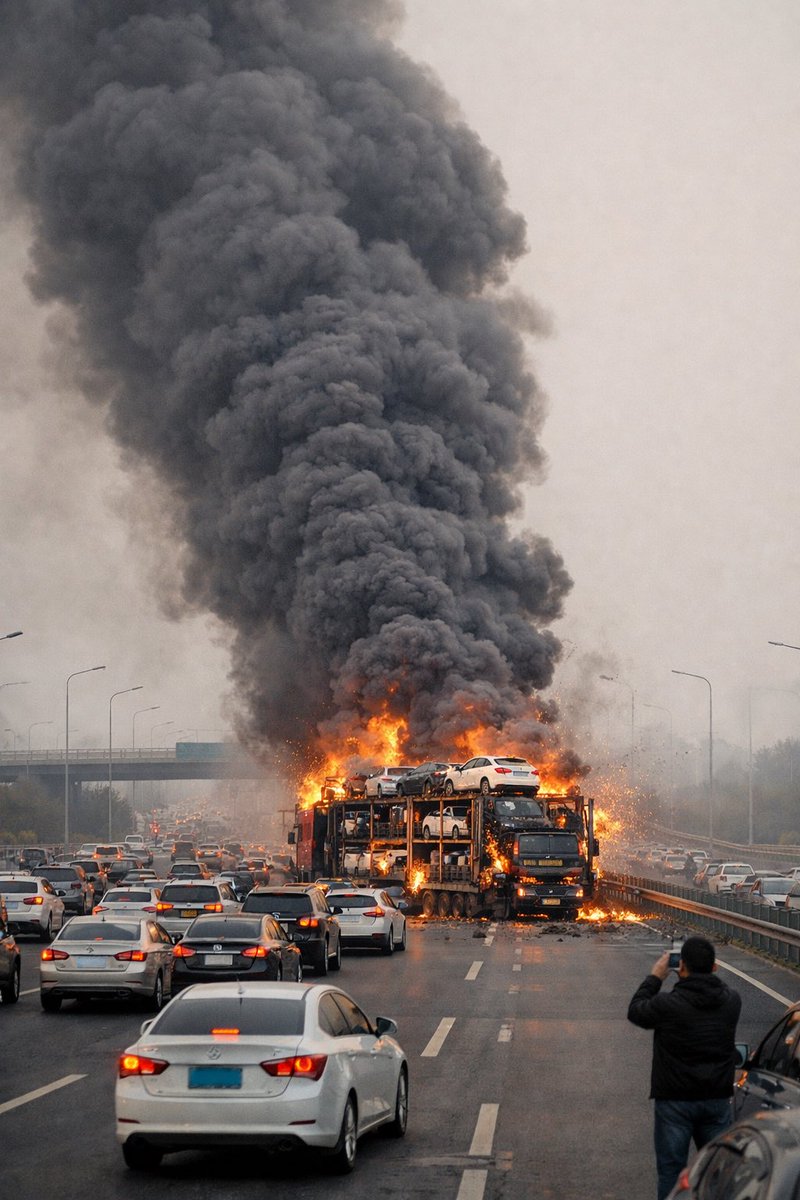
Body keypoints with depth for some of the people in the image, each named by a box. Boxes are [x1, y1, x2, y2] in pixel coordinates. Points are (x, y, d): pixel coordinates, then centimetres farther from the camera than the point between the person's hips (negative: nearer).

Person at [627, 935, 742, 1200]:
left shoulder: (667, 1004, -19)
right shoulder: (731, 1001, -6)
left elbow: (635, 1011, 1)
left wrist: (654, 978, 11)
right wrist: (707, 974, 17)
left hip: (675, 1101, -4)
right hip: (717, 1099, 4)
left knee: (671, 1171, 5)